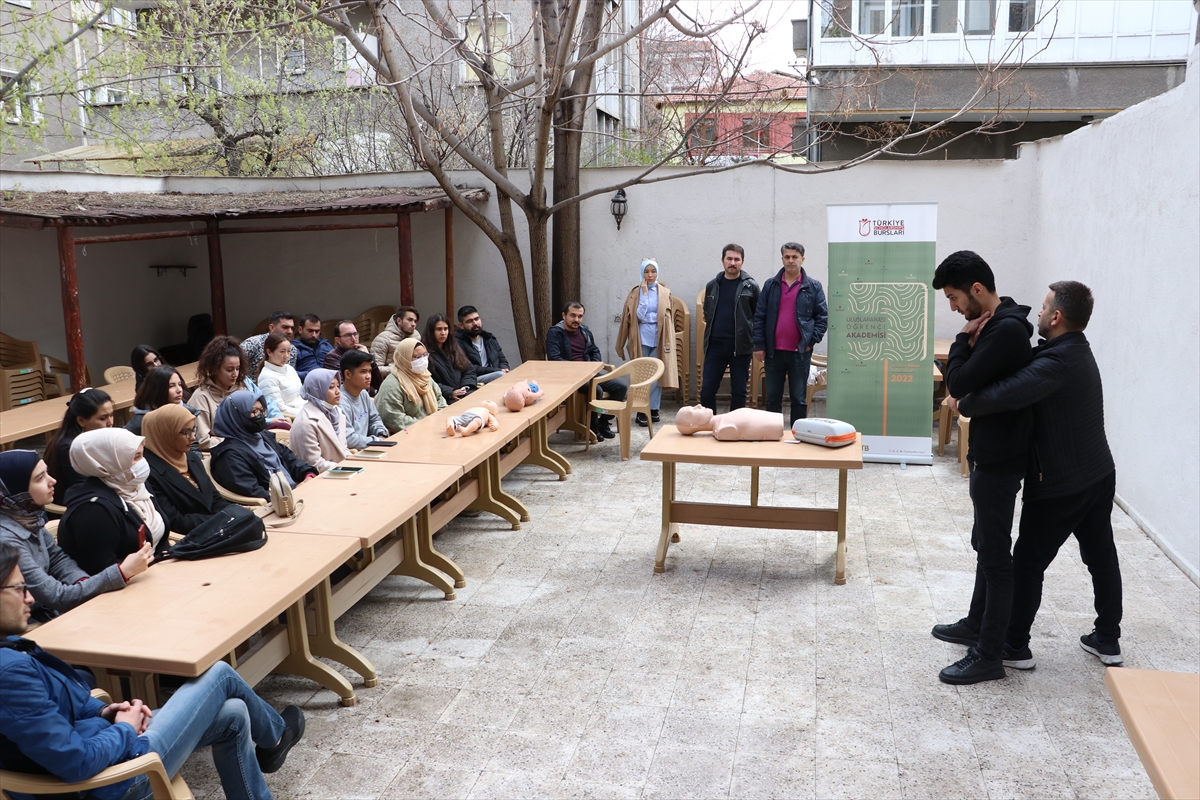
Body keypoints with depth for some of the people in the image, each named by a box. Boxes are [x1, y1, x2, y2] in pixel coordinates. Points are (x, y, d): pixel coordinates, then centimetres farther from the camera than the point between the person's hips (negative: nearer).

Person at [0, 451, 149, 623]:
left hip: (47, 610, 7)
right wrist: (123, 572, -25)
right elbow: (58, 597, -24)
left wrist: (84, 582, -11)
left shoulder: (28, 515, -3)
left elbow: (57, 558, 8)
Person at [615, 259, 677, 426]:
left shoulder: (665, 293, 6)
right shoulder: (635, 293, 1)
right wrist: (644, 293, -11)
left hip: (658, 339, 1)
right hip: (641, 339, -1)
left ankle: (653, 408, 11)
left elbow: (667, 318, 9)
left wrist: (667, 342, 3)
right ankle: (641, 411, 4)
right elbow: (639, 315, -9)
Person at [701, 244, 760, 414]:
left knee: (738, 392, 6)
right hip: (715, 346, 2)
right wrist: (715, 329, 10)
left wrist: (753, 340, -2)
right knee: (707, 390, 1)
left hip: (741, 347, -2)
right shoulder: (712, 285, 8)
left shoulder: (751, 286, -1)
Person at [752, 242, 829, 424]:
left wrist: (811, 341, -7)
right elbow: (759, 316, 4)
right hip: (773, 351, 2)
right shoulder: (770, 285, 5)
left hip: (800, 352, -2)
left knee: (799, 399, 7)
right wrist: (759, 345, -1)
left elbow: (822, 317, 1)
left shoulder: (813, 286, 0)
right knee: (773, 398, 10)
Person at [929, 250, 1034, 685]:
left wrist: (964, 339, -12)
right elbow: (964, 381, 14)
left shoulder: (1006, 330, -23)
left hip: (999, 458, -10)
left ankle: (989, 656, 8)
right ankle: (977, 624, 38)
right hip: (990, 452, 10)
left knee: (995, 553, -2)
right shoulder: (995, 324, 9)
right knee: (986, 543, 21)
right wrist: (971, 340, 0)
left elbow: (958, 384, -22)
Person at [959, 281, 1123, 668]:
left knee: (1028, 561, 3)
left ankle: (1015, 646, 14)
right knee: (1101, 556, 17)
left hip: (1060, 485, -9)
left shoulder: (1057, 363, -26)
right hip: (1099, 475, 9)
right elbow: (1022, 378, 5)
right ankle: (1107, 640, 31)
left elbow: (1000, 396, -37)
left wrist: (964, 404, -19)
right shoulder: (1077, 351, 8)